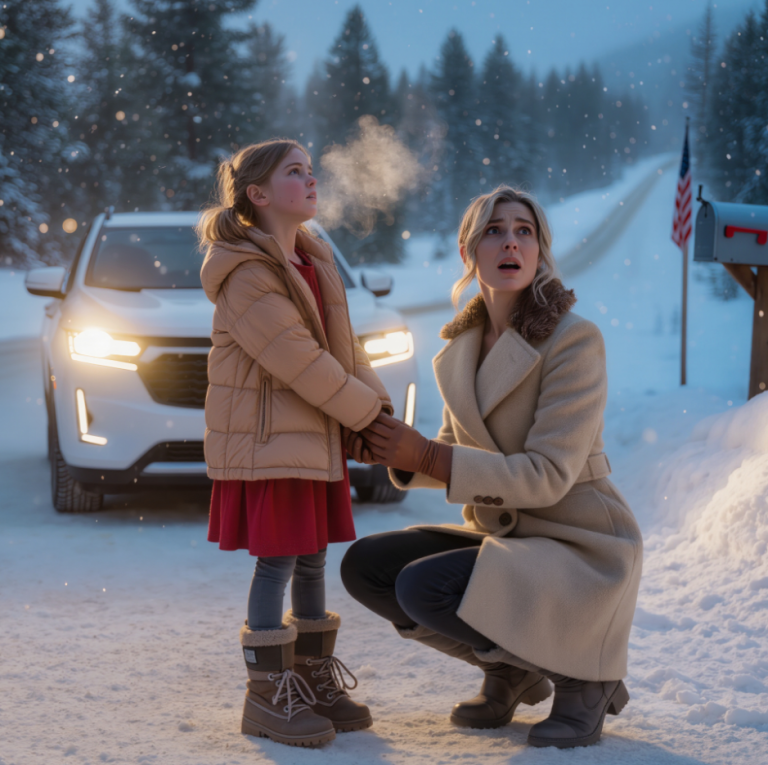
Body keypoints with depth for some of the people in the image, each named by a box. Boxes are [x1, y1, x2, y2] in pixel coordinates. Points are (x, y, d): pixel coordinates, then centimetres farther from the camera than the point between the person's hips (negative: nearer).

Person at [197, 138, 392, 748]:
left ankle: (315, 679, 23)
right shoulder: (248, 274, -16)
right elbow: (299, 361, -20)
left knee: (312, 559, 13)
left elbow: (342, 344, 16)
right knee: (277, 561, -6)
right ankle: (268, 695, 2)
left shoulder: (314, 260, 14)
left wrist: (379, 399, 3)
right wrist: (366, 412, -14)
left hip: (316, 437, 9)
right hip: (266, 439, -9)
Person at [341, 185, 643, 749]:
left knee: (421, 588, -26)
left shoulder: (575, 340, -18)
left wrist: (428, 458, -25)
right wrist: (396, 451, -10)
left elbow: (547, 476, -22)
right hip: (505, 537, 8)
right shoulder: (463, 344, 5)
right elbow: (454, 457, 12)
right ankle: (511, 672, 11)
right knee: (365, 566, -5)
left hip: (577, 550, -8)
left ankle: (587, 676, -6)